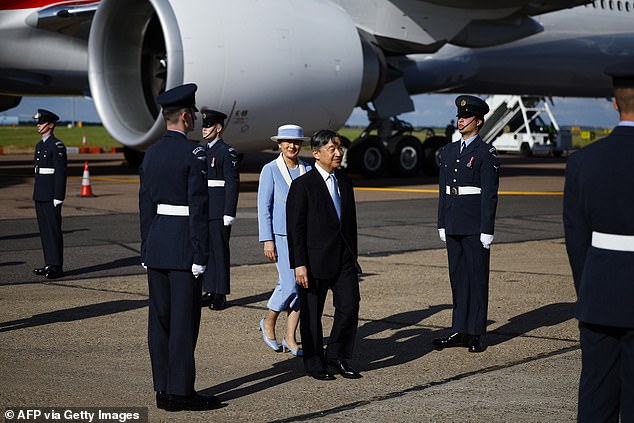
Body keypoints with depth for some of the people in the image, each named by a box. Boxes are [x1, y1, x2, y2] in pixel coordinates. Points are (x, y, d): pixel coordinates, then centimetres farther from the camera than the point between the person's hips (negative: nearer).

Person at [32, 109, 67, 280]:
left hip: (51, 196, -9)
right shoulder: (39, 145, 16)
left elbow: (61, 173, -15)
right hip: (40, 195, 9)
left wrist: (58, 198, -18)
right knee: (44, 230, 11)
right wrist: (36, 194, 18)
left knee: (53, 230, -6)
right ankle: (49, 264, 16)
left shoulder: (57, 146, -11)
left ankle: (57, 267, -2)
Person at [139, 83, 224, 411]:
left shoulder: (151, 153, 10)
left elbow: (145, 206, 12)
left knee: (160, 317, 9)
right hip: (183, 247, -7)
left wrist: (146, 251, 16)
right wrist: (201, 255, -13)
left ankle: (163, 390, 15)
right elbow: (198, 208, -15)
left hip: (156, 245, 7)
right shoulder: (193, 153, -12)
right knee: (184, 319, -3)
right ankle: (180, 391, 0)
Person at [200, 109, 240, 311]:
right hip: (203, 211, 8)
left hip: (219, 213, -8)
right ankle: (210, 291, 17)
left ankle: (221, 295, 2)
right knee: (206, 250, 10)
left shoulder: (228, 152, -8)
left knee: (220, 251, -3)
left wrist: (229, 214, -16)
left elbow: (233, 184, -12)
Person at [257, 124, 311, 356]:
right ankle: (268, 323, 14)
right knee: (289, 285, -12)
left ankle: (290, 338, 11)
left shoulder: (307, 169, 8)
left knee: (302, 286, 2)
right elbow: (264, 207, -5)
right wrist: (267, 240, -10)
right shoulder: (270, 170, -4)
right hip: (281, 234, -4)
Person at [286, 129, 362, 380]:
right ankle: (315, 364, 18)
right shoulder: (303, 185, -8)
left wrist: (353, 257, 16)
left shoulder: (345, 182, 12)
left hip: (344, 260, 5)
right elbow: (295, 228, -10)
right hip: (315, 261, -5)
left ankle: (337, 358, 16)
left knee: (349, 307, -1)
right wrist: (299, 264, -15)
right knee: (312, 314, 4)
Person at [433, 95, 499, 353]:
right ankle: (459, 331, 16)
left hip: (475, 226, -6)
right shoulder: (448, 151, 14)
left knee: (477, 278, 1)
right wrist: (441, 225, 12)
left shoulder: (486, 154, -6)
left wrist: (487, 231, -14)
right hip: (453, 225, 6)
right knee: (457, 277, 10)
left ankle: (476, 334, 6)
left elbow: (489, 194, -10)